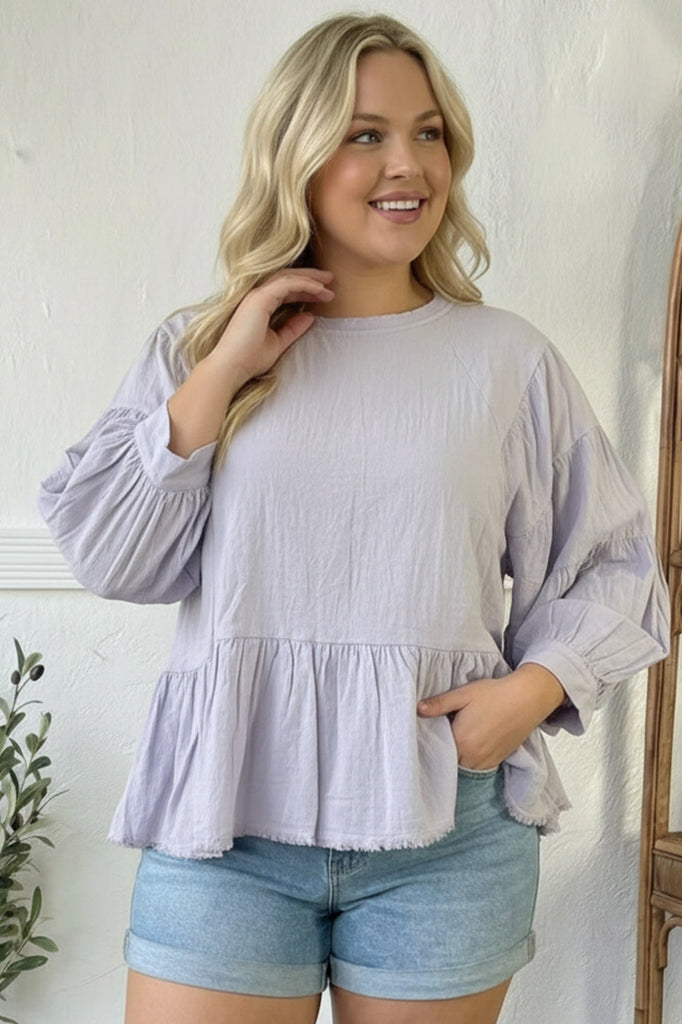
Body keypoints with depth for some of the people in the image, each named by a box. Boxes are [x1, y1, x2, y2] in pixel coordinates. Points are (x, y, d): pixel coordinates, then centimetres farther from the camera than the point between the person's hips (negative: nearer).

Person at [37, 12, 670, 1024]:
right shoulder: (194, 349, 6)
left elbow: (610, 562, 7)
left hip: (447, 831, 1)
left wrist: (532, 689, -9)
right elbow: (107, 559, -2)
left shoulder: (508, 358, 3)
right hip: (228, 819, 0)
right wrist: (223, 377, -7)